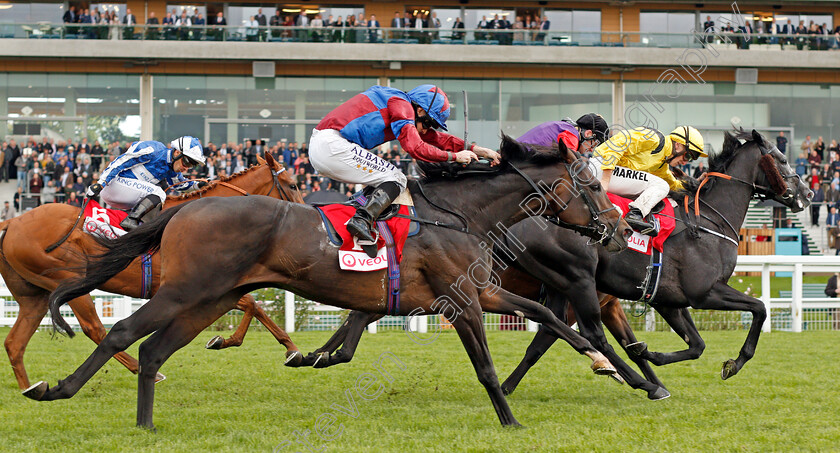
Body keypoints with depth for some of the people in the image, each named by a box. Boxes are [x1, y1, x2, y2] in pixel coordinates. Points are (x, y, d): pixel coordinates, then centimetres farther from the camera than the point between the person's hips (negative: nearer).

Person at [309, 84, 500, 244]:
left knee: (381, 179, 20)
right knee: (396, 180, -7)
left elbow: (434, 138, 28)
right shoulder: (401, 105, -5)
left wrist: (475, 149, 24)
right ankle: (361, 220, -25)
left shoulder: (397, 103, 25)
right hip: (333, 145, -10)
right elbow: (415, 148, -16)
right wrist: (454, 156, -6)